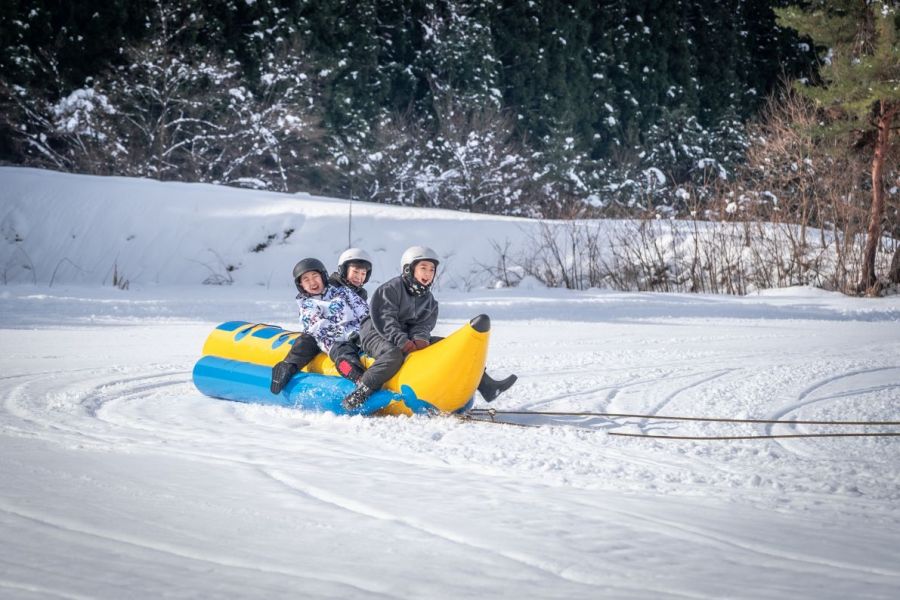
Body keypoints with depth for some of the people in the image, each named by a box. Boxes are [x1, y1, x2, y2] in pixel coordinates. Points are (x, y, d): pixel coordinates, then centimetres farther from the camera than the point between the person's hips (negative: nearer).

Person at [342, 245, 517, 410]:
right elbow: (384, 319, -18)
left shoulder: (429, 300, 14)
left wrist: (420, 339, -22)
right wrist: (402, 341, -30)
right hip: (376, 334, -7)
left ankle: (486, 386, -9)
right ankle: (361, 391, -43)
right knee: (394, 355, -41)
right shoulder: (390, 289, -8)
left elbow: (423, 324, 2)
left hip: (409, 338, 7)